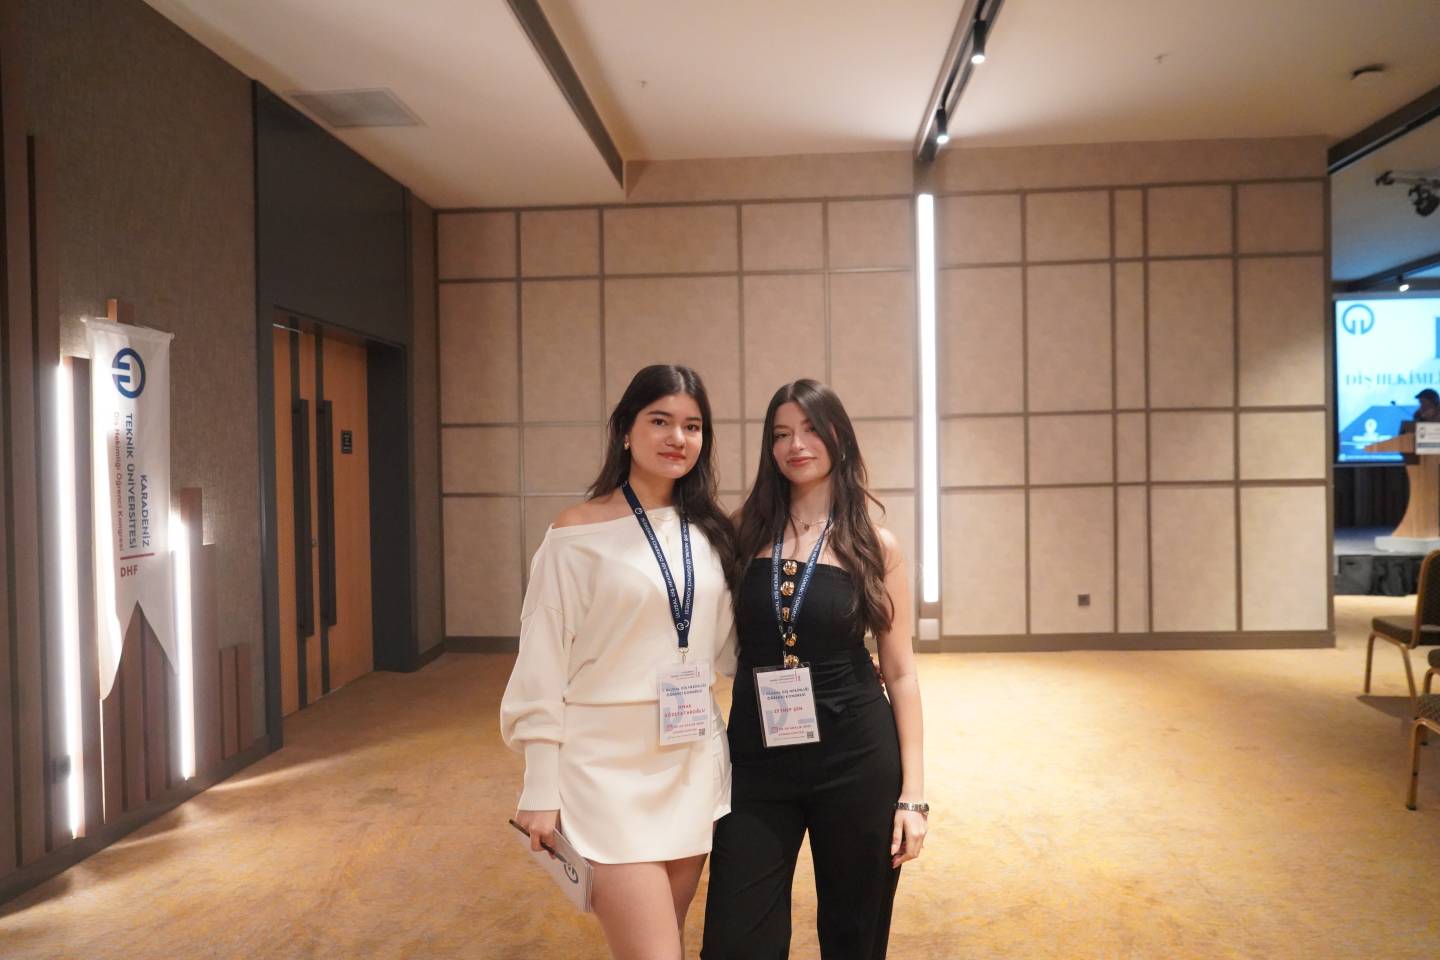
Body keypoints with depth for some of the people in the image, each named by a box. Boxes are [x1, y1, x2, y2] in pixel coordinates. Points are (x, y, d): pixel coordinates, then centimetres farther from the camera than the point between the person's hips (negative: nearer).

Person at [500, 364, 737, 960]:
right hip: (609, 768, -5)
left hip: (693, 766, 5)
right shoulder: (576, 535, -8)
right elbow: (545, 665, -7)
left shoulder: (711, 533, 6)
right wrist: (541, 790, -7)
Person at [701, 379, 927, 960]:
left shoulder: (875, 545, -2)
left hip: (856, 759, -1)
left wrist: (913, 791, -3)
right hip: (758, 760, 1)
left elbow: (900, 672, 0)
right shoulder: (746, 531, 2)